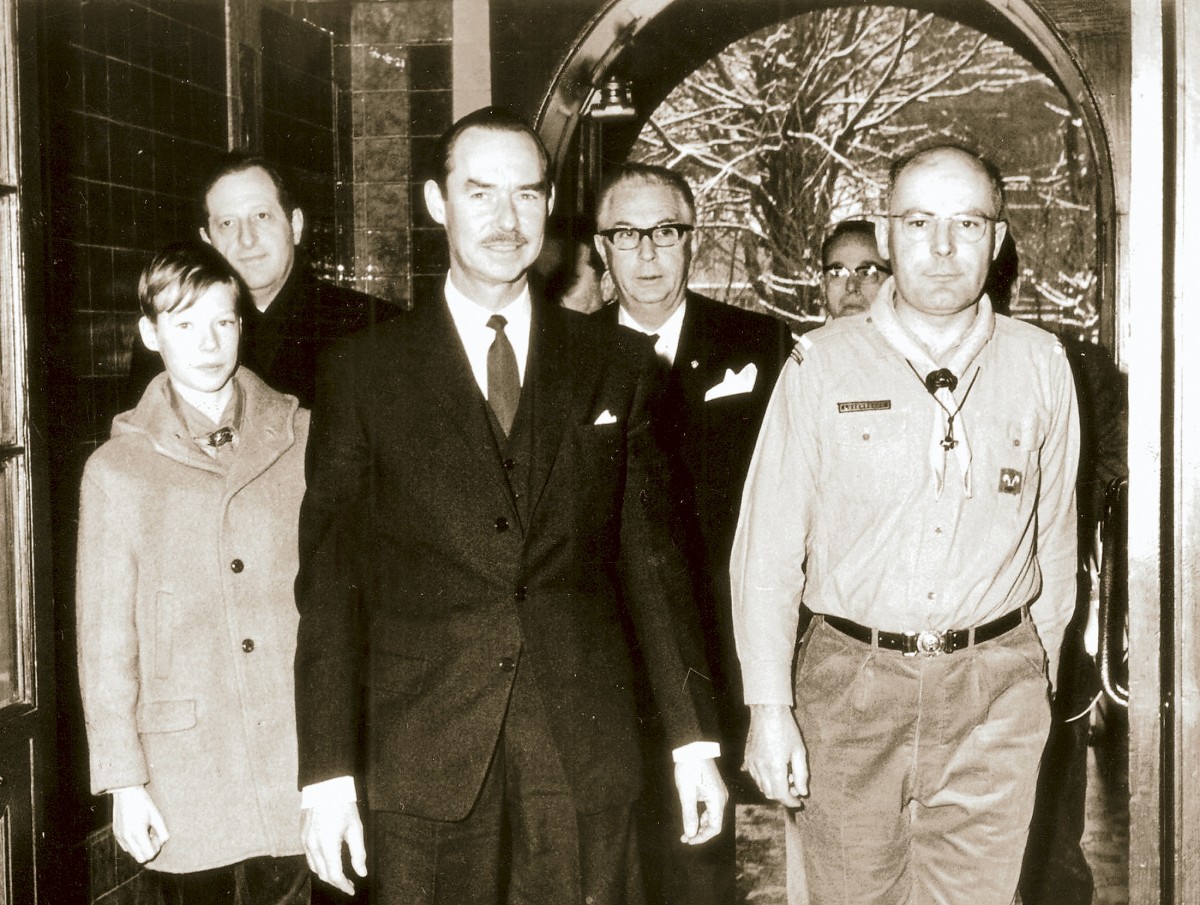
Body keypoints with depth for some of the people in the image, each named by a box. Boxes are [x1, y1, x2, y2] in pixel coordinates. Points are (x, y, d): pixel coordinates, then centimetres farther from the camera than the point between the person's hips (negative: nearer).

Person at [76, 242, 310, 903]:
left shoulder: (301, 439, 3)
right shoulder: (116, 470, 0)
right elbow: (105, 638, 2)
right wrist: (124, 779, 0)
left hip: (297, 765, 0)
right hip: (185, 776, 0)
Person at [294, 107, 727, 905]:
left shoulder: (618, 367, 7)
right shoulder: (363, 374, 2)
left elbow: (652, 557, 8)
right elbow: (331, 581, 0)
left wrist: (695, 737, 5)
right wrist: (327, 772, -4)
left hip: (585, 754, 1)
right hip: (424, 762, -1)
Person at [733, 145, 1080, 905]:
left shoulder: (1040, 365, 3)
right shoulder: (822, 366, -3)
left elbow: (1054, 536, 12)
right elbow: (767, 549, -3)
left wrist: (1040, 675, 16)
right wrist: (769, 709, -6)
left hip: (994, 696, 1)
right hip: (850, 683, 0)